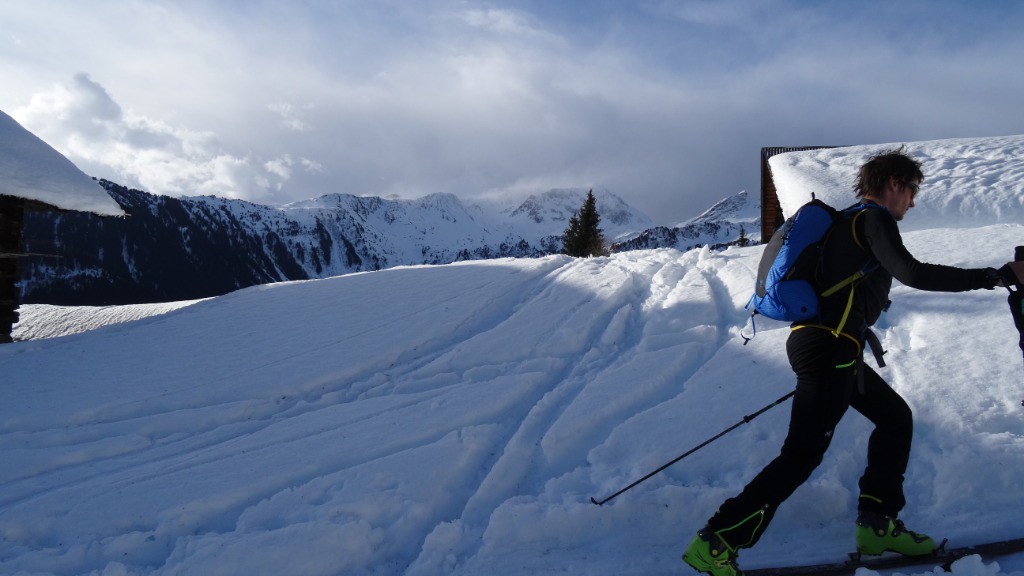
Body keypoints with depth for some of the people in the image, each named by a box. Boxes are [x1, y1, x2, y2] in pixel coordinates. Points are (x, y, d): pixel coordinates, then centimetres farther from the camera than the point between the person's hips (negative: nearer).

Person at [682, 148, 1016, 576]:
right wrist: (988, 277, -11)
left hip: (814, 343, 10)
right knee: (803, 454, -11)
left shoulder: (848, 222, 24)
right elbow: (912, 273, -19)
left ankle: (876, 524, 21)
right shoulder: (874, 219, -5)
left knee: (896, 417, 20)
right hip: (830, 349, -10)